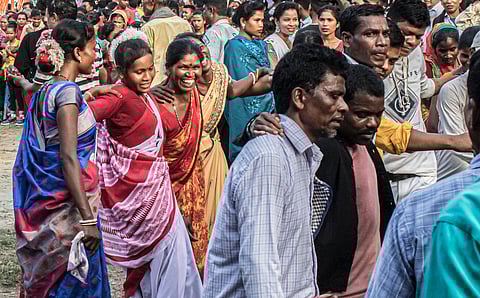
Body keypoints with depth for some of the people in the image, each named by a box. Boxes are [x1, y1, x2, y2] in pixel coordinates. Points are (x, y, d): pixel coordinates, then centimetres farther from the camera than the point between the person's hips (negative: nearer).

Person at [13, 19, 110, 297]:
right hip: (70, 203, -9)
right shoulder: (68, 91, -15)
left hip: (47, 198, 9)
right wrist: (87, 218, -24)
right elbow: (68, 156, -22)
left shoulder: (44, 91, 11)